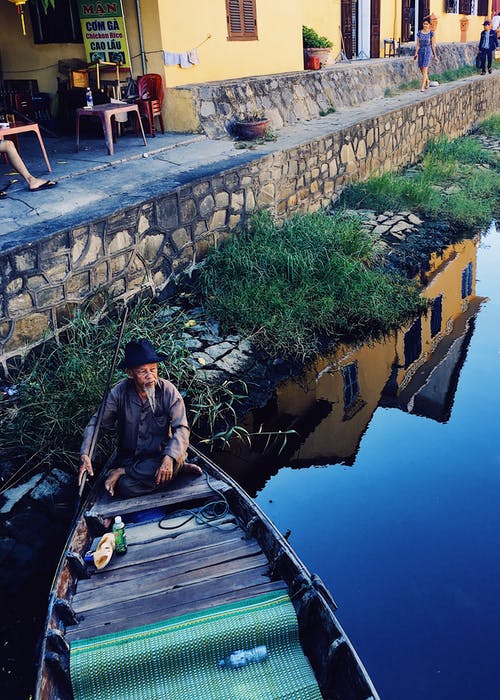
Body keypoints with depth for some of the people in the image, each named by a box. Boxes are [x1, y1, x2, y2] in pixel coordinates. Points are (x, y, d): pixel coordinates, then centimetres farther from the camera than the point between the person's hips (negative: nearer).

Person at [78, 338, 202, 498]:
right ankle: (179, 468, -8)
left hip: (160, 454, -1)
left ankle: (121, 472, -13)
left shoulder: (168, 391, -13)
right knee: (125, 488, -27)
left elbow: (181, 428, -17)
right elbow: (96, 423, -3)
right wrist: (85, 456, -18)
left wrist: (169, 458, -34)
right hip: (128, 457, 2)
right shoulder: (119, 392, -10)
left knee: (177, 456, -35)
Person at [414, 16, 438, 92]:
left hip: (428, 51, -4)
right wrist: (416, 53, -6)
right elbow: (417, 44, 5)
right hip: (421, 51, 4)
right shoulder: (419, 33, 5)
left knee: (425, 69, -13)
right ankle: (427, 81, 37)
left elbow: (433, 45, 1)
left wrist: (435, 55, 2)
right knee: (421, 69, 10)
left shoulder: (431, 33, -1)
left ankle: (422, 86, -14)